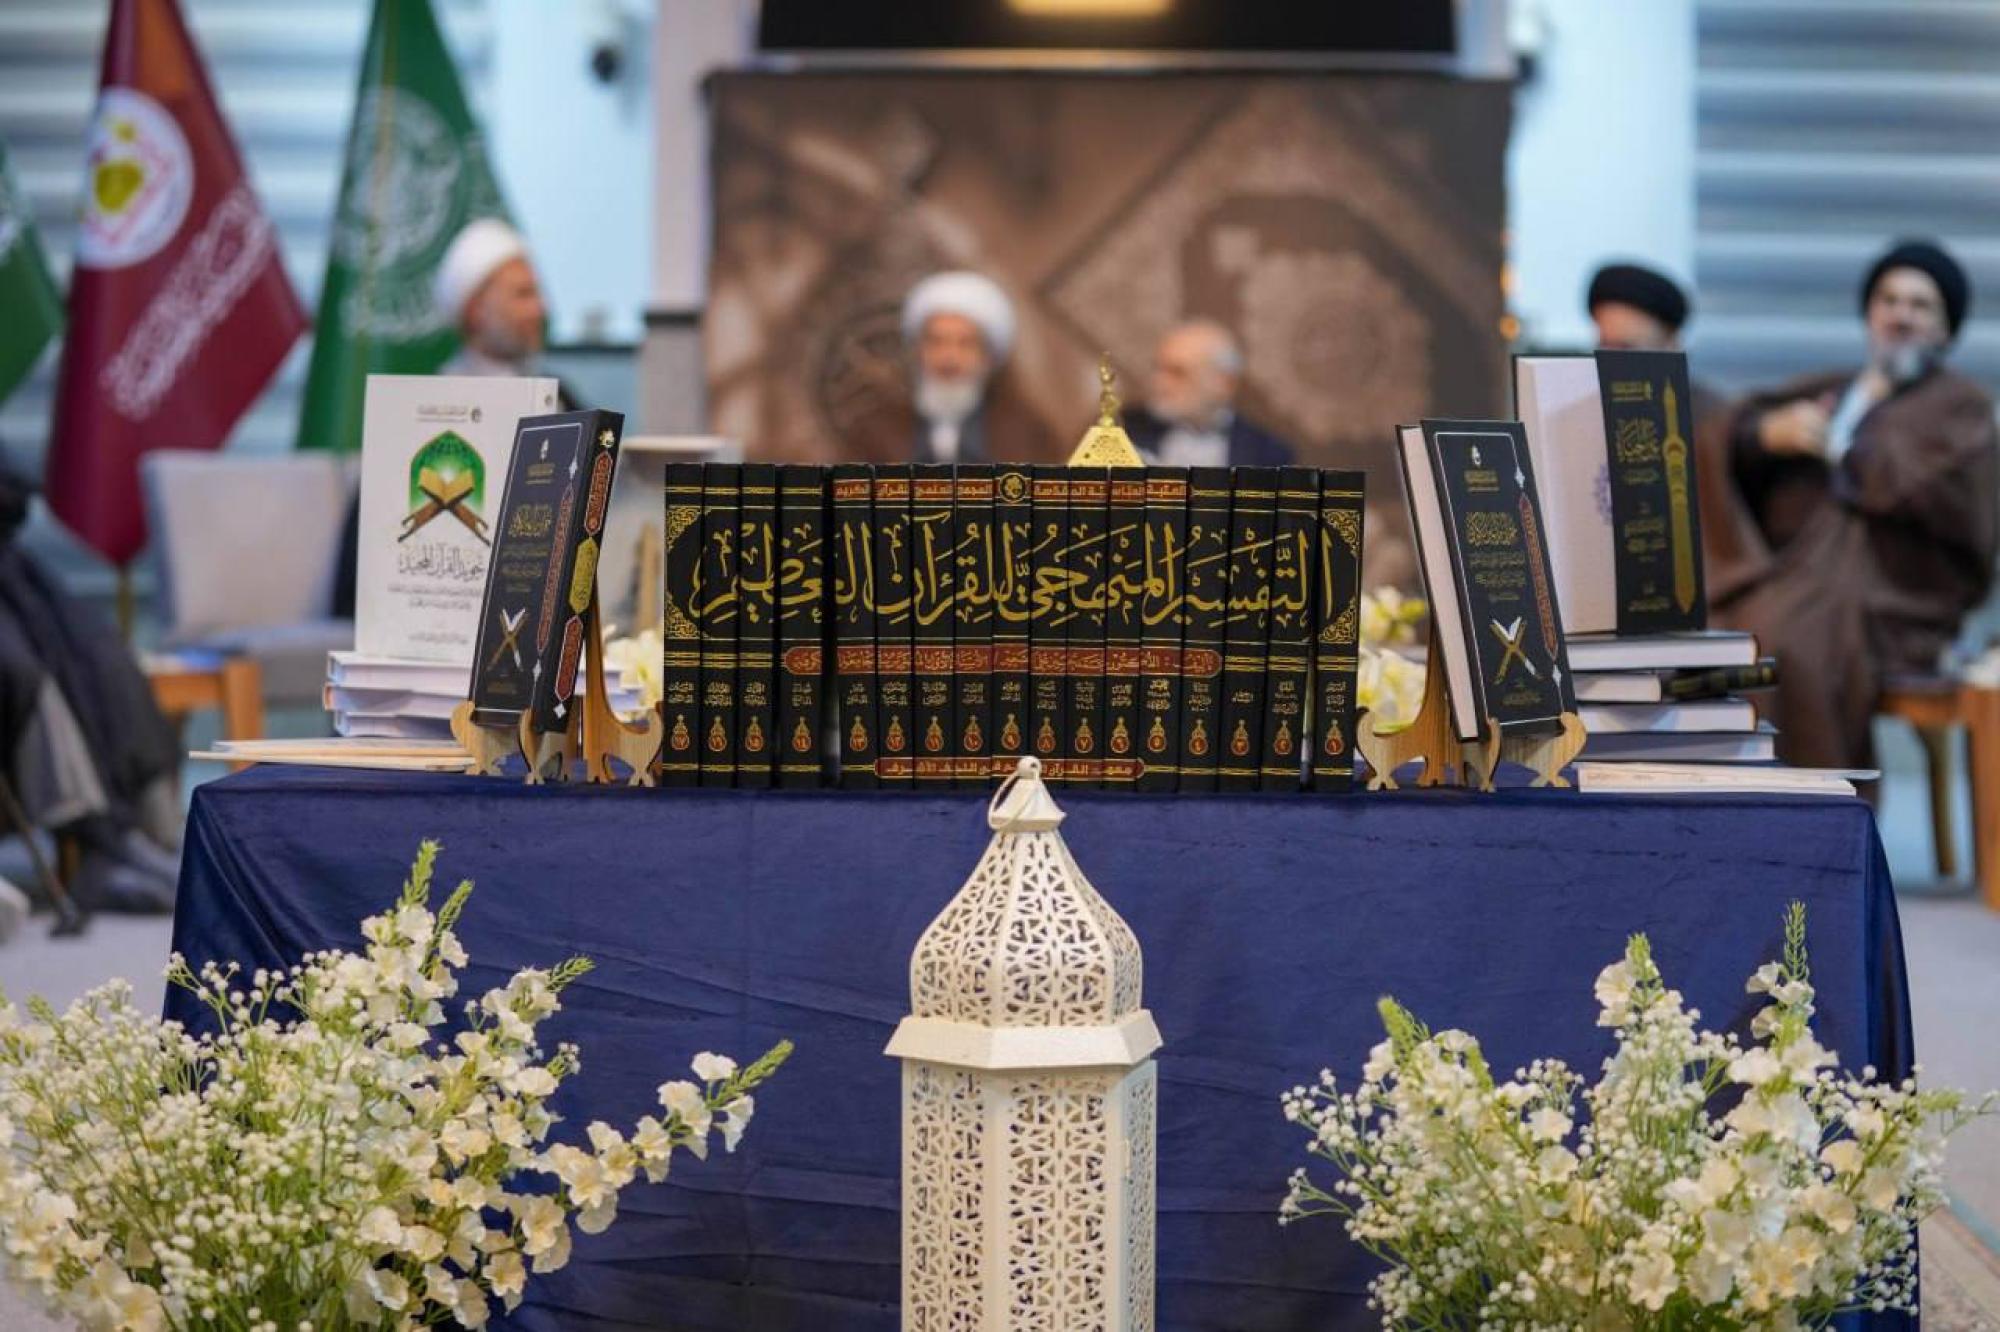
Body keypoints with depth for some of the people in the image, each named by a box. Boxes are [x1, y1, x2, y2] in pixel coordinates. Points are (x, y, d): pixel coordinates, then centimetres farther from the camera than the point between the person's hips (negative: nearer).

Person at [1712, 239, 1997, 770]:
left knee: (1788, 645, -35)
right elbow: (1734, 440, 16)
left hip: (1887, 598, -5)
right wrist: (1771, 434, -7)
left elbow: (1951, 491, -5)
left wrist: (1842, 450, -2)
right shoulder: (1823, 391, 30)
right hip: (1789, 577, 5)